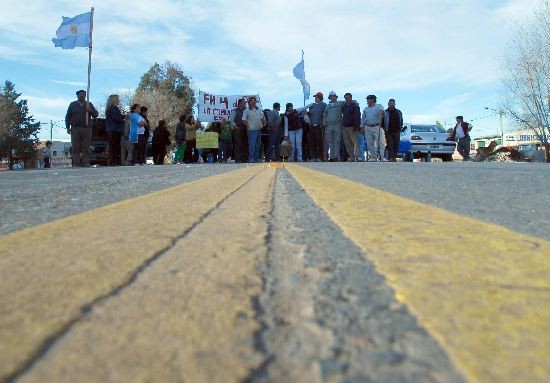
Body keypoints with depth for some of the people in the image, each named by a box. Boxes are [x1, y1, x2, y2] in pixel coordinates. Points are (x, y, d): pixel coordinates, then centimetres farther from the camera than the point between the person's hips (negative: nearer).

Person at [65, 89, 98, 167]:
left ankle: (86, 163, -4)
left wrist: (90, 110, -12)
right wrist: (68, 127, 2)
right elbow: (68, 117, 12)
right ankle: (76, 163, -5)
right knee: (75, 148, -4)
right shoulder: (72, 104, 15)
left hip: (87, 129, 0)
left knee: (86, 148, -4)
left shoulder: (89, 104, 15)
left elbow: (96, 114, 8)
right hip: (75, 129, 0)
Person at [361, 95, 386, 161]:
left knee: (380, 142, -9)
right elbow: (363, 118, 18)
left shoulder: (378, 106, 3)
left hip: (377, 127, -4)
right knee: (370, 144, 3)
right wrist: (362, 126, 8)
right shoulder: (365, 109, 17)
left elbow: (382, 110, -19)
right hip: (368, 128, 4)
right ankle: (373, 157, 11)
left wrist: (382, 111, -42)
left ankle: (382, 157, -8)